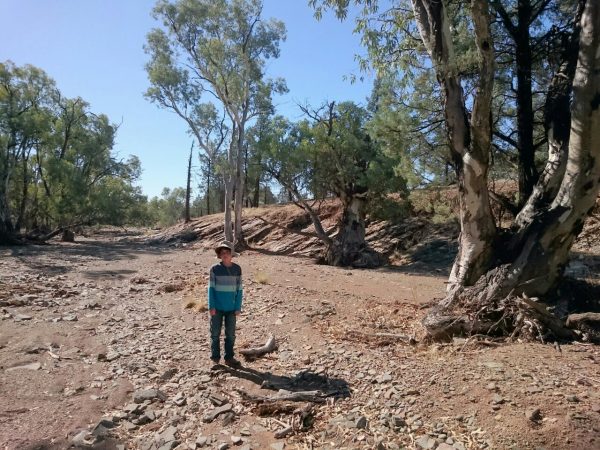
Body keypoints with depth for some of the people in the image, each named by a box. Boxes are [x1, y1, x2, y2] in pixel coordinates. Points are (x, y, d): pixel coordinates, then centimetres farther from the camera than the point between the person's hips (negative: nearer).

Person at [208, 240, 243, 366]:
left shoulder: (237, 269, -1)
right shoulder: (215, 269, -4)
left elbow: (239, 289, 2)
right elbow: (211, 288, -2)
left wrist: (238, 307, -1)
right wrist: (211, 306, -8)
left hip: (231, 308, 1)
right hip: (217, 308, -1)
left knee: (231, 334, 8)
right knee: (215, 333, 6)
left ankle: (229, 358, 20)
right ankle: (215, 358, 20)